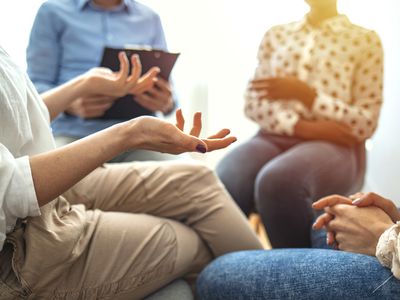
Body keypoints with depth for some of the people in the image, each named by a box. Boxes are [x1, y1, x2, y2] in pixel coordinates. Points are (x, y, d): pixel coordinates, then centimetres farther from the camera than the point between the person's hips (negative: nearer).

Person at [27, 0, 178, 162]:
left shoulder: (150, 18, 17)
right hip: (74, 134, -1)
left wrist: (168, 103, -10)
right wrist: (70, 104, -18)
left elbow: (166, 92, 16)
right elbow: (36, 85, 4)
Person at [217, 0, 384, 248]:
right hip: (275, 137, 3)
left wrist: (305, 94, -11)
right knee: (222, 187, -31)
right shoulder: (276, 35, 19)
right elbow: (254, 103, 9)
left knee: (277, 181, -37)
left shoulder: (365, 40, 9)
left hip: (334, 145, -2)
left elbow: (366, 124, 2)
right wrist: (301, 126, -11)